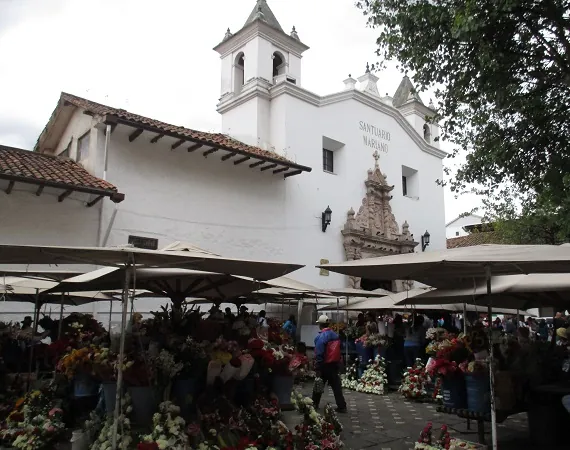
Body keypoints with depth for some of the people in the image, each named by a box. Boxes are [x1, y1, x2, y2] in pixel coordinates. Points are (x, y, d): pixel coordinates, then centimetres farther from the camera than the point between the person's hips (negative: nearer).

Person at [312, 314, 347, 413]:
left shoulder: (320, 337, -16)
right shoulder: (336, 335, 5)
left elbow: (318, 354, -17)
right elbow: (338, 350, 9)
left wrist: (317, 368, -13)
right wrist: (338, 363, 14)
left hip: (324, 365, -5)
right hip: (335, 364, 5)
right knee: (336, 386, 7)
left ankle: (314, 404, 23)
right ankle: (341, 406, 5)